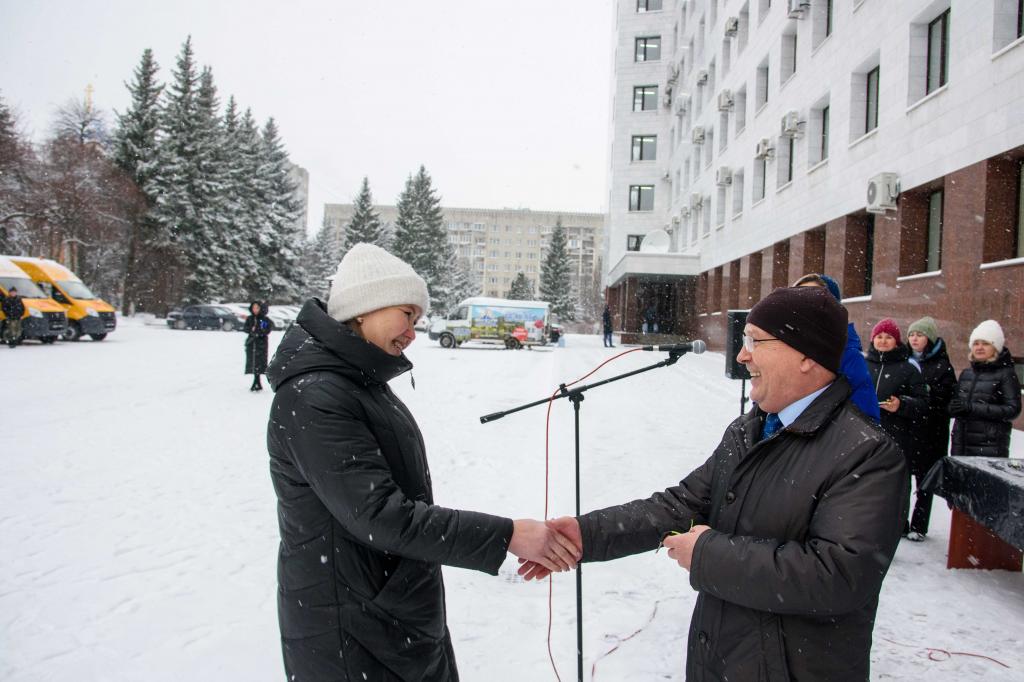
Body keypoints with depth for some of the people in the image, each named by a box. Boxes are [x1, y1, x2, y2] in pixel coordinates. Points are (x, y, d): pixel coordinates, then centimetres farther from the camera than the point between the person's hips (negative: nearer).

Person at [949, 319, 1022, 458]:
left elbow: (1013, 410, -9)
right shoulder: (966, 373, 16)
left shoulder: (1006, 374, -1)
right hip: (962, 441, 5)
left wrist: (973, 408, -16)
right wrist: (952, 408, -3)